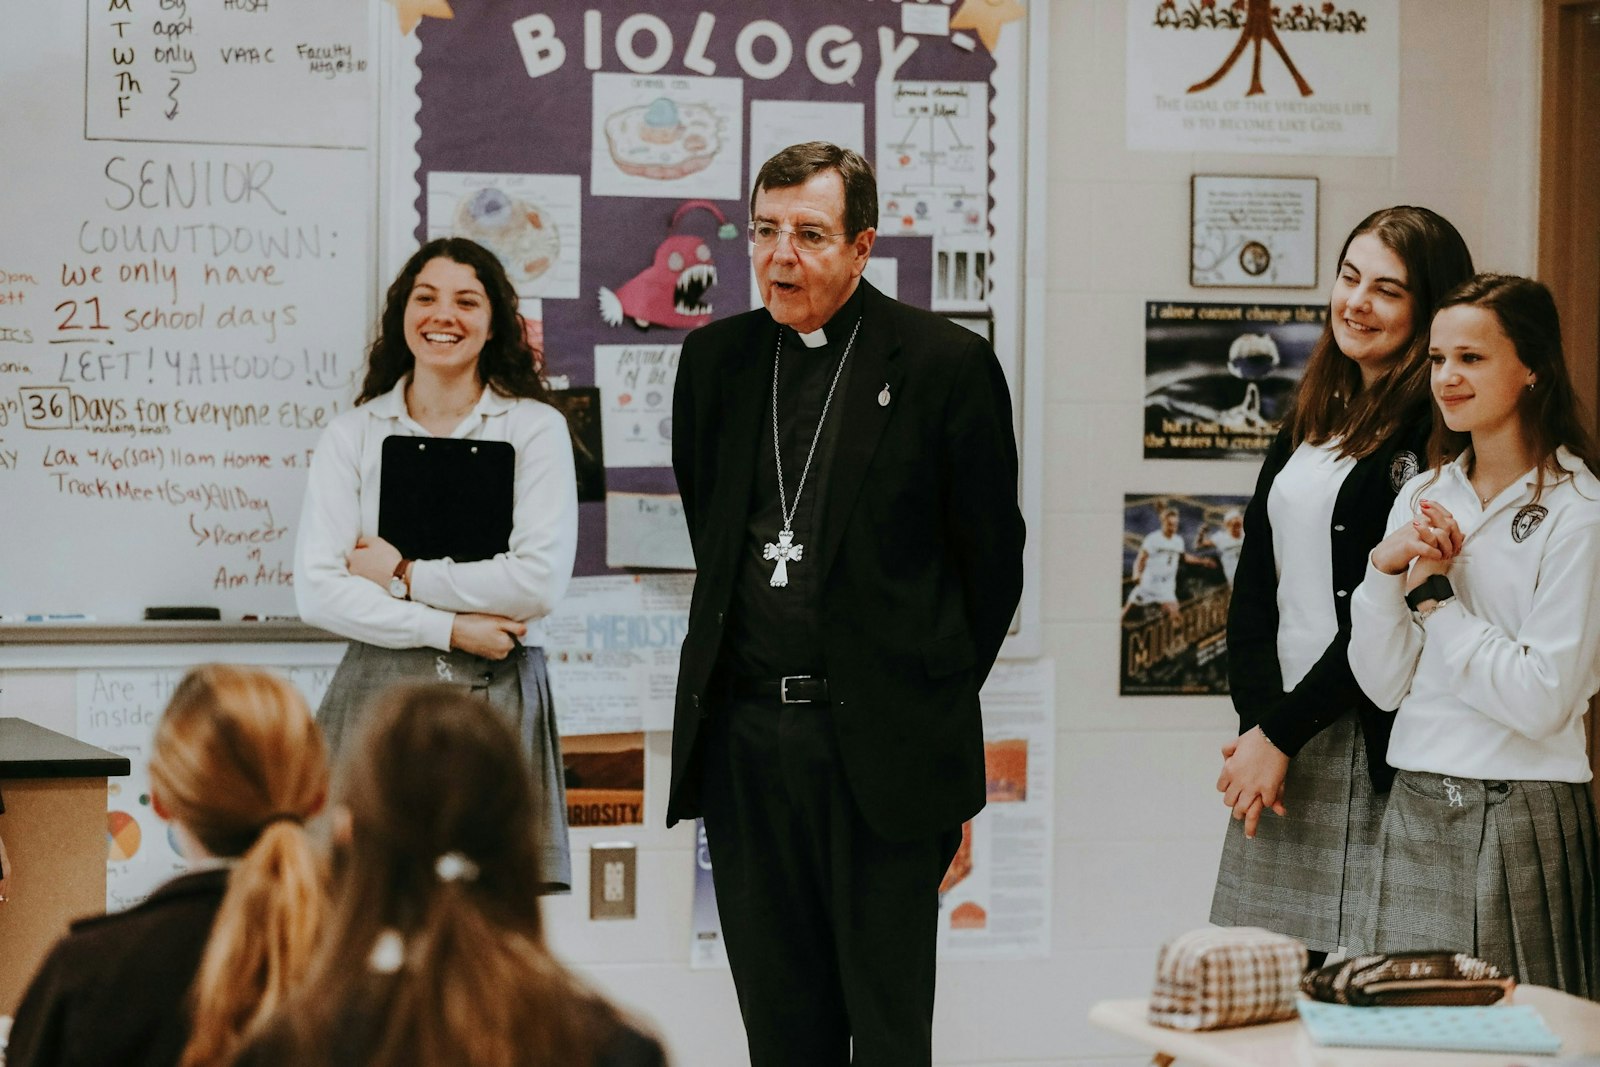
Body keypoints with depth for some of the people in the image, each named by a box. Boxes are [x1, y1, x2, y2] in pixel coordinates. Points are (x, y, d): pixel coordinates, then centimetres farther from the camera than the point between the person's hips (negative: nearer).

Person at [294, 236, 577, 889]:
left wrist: (406, 574, -4)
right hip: (379, 695, 1)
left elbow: (541, 581, -7)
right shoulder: (354, 434, 9)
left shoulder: (535, 427, 4)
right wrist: (449, 628, -8)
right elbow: (316, 590, -1)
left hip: (500, 697, -1)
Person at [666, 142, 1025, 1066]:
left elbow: (992, 560, 1)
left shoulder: (948, 365, -5)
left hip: (879, 743, -4)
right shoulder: (715, 358, 9)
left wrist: (934, 696, 5)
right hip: (744, 736, 5)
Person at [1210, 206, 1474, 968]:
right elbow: (1254, 583, 11)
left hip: (1371, 741, -7)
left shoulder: (1436, 435, -9)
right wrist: (1255, 722, -3)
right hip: (1277, 732, 7)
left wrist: (1281, 733, -11)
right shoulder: (1311, 417, 15)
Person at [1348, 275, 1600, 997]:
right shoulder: (1424, 497, 9)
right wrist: (1385, 570, -8)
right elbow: (1384, 685, 7)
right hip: (1417, 811, 5)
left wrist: (1435, 596, -9)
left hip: (1521, 820, -5)